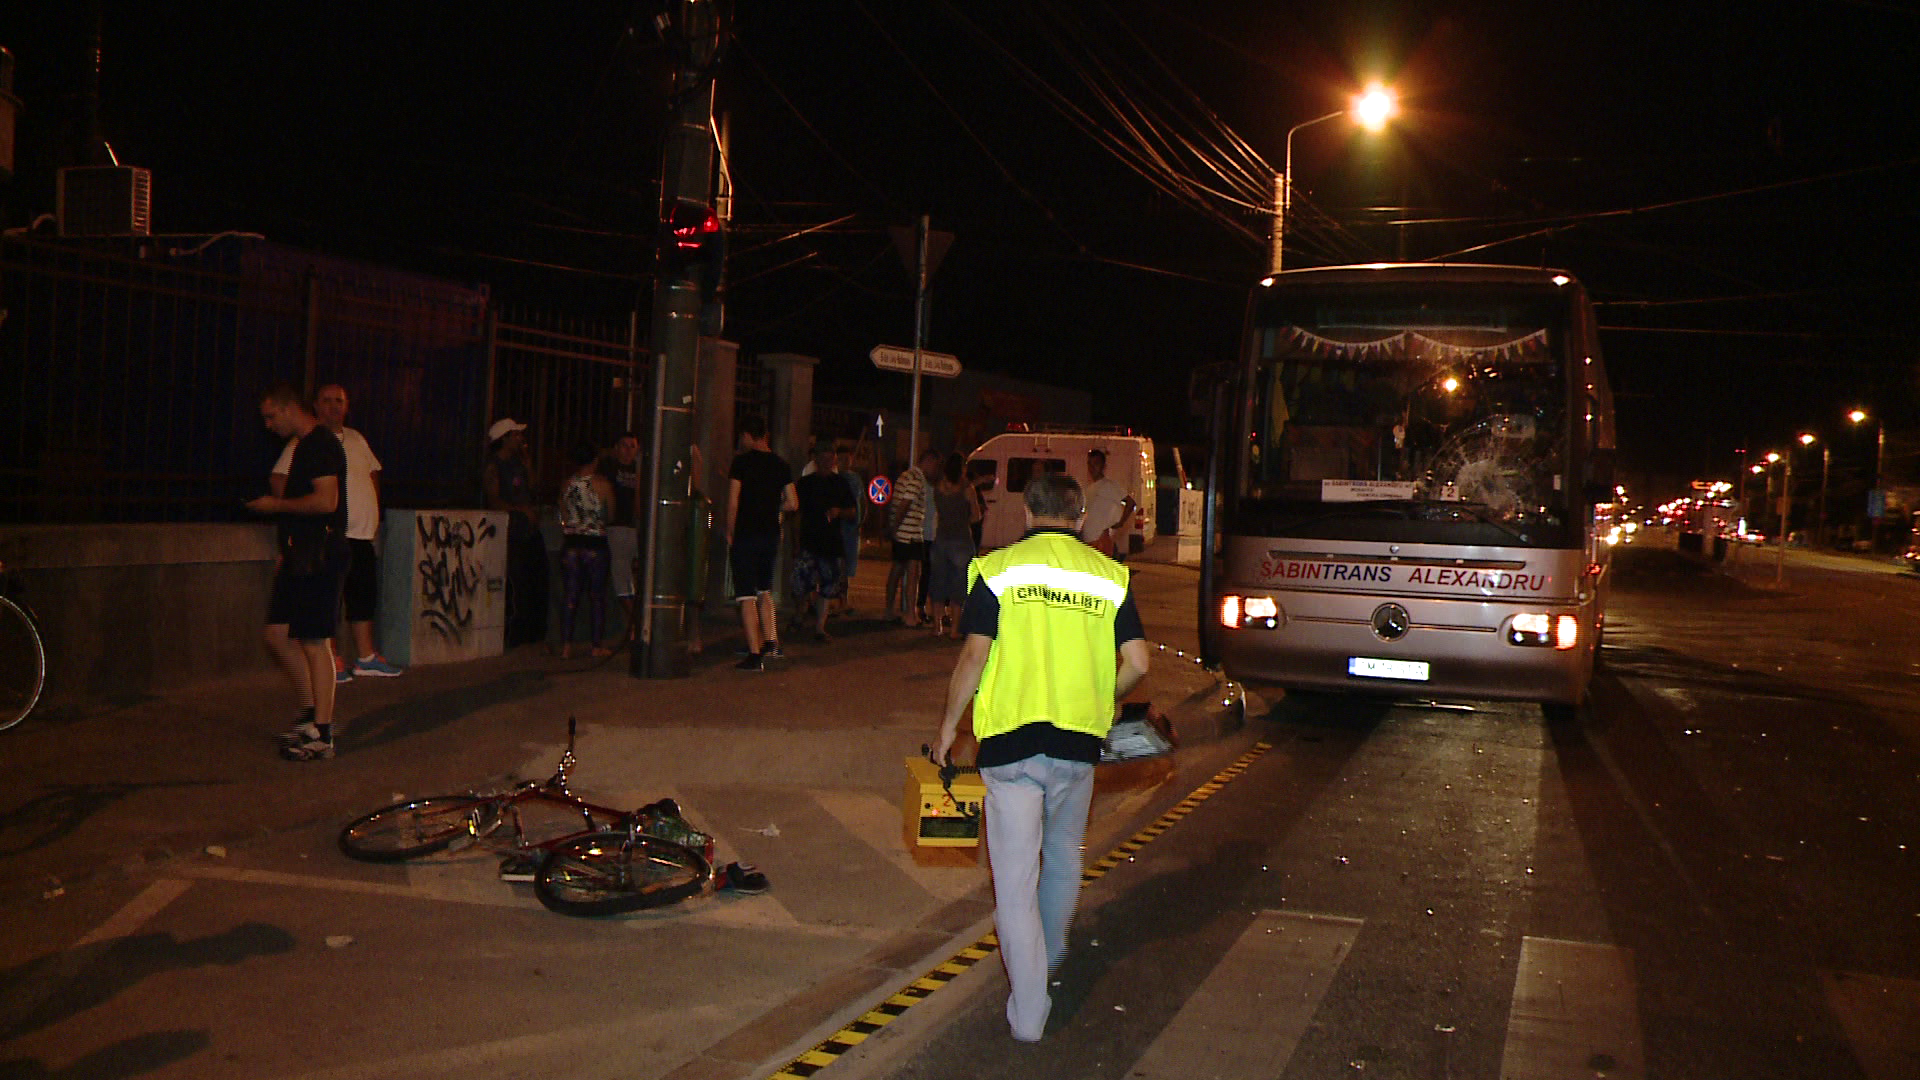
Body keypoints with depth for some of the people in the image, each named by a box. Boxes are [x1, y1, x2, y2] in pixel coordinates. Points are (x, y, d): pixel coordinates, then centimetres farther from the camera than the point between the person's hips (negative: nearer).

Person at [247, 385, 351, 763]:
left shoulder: (322, 446, -13)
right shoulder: (305, 447, 19)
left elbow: (325, 501, -24)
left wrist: (276, 504, -12)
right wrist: (287, 552, 22)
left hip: (320, 557, -10)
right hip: (301, 555, 10)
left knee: (314, 642, -7)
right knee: (277, 634, 11)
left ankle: (322, 735, -1)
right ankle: (312, 711, 21)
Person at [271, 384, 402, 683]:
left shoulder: (356, 439, 15)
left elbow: (372, 472, 27)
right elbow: (278, 479, -13)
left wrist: (372, 512, 18)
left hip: (362, 534, 7)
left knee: (364, 596, 12)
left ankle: (366, 658, 21)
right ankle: (330, 660, 5)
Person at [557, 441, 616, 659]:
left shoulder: (567, 484, 2)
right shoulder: (603, 484, -8)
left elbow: (564, 518, 8)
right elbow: (611, 514, 2)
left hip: (571, 543, 3)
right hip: (595, 545, -3)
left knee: (570, 594, 6)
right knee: (597, 595, 7)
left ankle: (566, 645, 2)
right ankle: (596, 644, 11)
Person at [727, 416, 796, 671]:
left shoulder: (742, 462, -9)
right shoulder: (782, 465, 5)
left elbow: (733, 502, -11)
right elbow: (793, 504, 5)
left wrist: (730, 533, 0)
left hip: (745, 535, -5)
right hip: (771, 535, 5)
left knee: (747, 597, -2)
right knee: (765, 592, 22)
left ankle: (755, 655, -5)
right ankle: (771, 643, 16)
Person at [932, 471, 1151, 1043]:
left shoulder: (998, 569, -2)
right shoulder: (1108, 575, 4)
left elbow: (973, 657, -8)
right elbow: (1136, 664, 0)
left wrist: (949, 724, 4)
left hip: (1010, 739, -3)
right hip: (1079, 741, 3)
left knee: (1015, 875, 3)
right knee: (1063, 852, 26)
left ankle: (1028, 1010, 3)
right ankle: (1050, 953, 48)